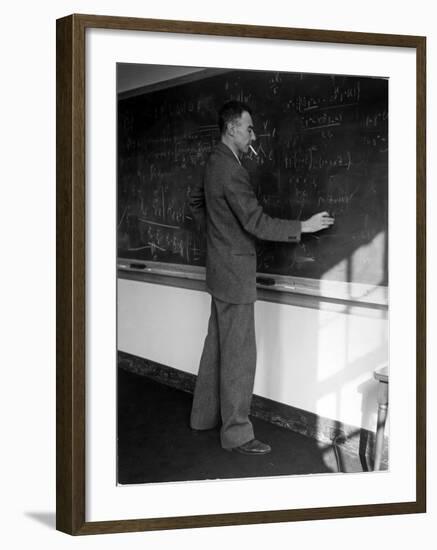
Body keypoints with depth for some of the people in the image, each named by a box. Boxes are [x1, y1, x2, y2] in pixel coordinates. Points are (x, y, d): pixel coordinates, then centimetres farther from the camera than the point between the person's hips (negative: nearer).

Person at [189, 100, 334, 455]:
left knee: (217, 345, 17)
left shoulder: (215, 163, 10)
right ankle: (236, 433, 4)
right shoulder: (231, 171, -21)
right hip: (235, 273, -10)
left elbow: (195, 200, 27)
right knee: (239, 354, -4)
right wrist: (303, 227, -18)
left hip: (221, 267, 10)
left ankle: (205, 415, 28)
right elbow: (256, 223, -23)